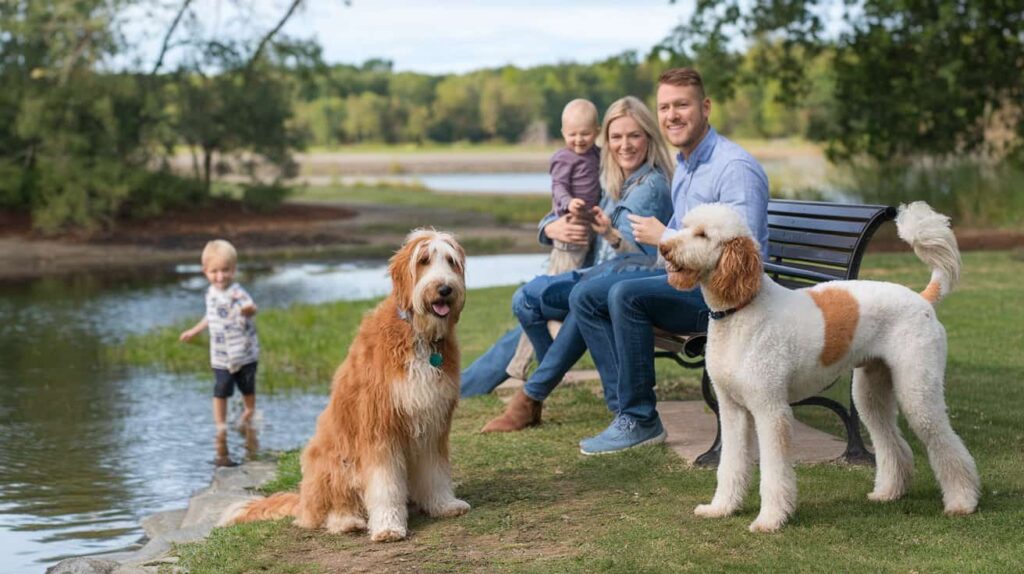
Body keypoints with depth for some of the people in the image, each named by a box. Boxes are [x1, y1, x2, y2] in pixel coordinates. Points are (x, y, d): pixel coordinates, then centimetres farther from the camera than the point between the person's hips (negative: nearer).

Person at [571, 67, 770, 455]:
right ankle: (626, 405, -6)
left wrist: (665, 238, -16)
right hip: (683, 276, 10)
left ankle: (640, 420, -19)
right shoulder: (683, 165, 14)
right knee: (585, 297, 2)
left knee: (626, 295, -30)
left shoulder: (736, 168, -17)